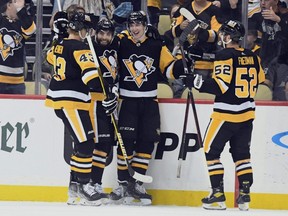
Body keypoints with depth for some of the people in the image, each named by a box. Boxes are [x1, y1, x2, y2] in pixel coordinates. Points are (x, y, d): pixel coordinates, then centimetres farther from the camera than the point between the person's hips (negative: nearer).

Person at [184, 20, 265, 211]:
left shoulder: (225, 56, -14)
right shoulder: (253, 57, 7)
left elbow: (220, 85, -21)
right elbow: (260, 81, 17)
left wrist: (197, 83, -18)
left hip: (226, 114, -6)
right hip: (247, 114, 6)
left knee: (212, 150, 5)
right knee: (242, 154, 13)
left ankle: (218, 195, -1)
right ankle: (245, 195, 7)